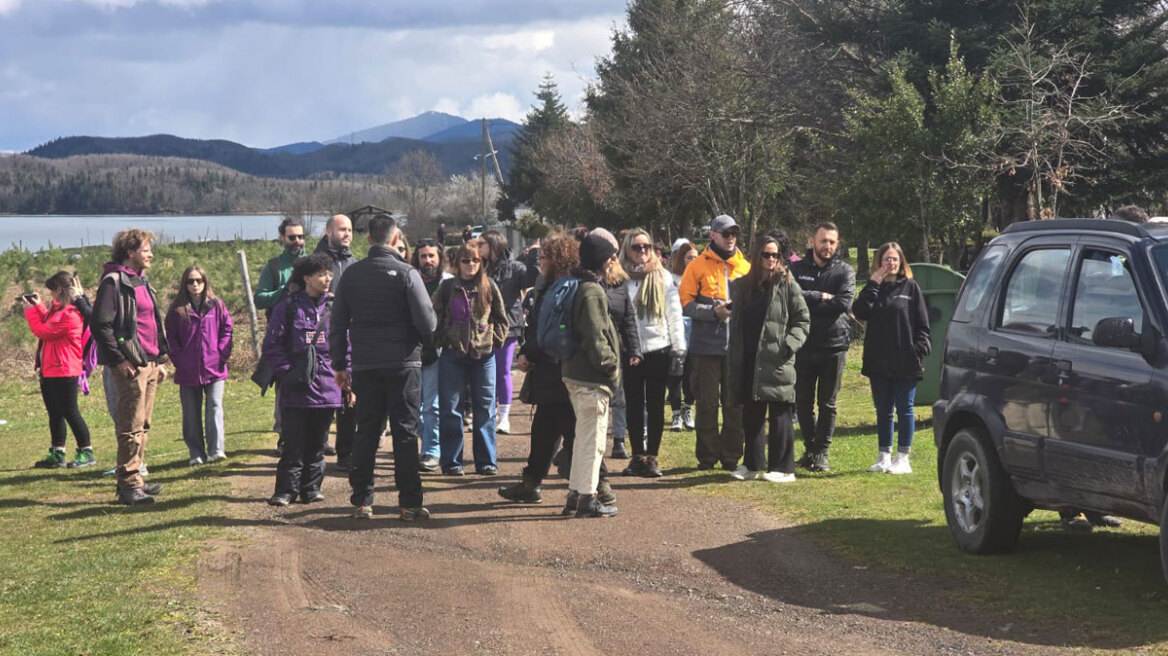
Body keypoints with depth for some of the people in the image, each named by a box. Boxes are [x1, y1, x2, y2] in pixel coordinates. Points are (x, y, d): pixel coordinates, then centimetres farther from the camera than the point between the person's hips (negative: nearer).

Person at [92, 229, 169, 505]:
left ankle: (134, 481, 18)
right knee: (131, 427, -7)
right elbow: (100, 325, -16)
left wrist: (160, 360, 19)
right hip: (131, 366, -9)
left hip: (150, 364, 9)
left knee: (142, 426, 12)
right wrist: (120, 359, -18)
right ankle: (128, 485, -4)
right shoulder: (114, 282, -10)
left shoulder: (142, 282, 19)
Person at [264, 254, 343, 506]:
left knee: (317, 442, 9)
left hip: (327, 388, 3)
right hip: (297, 390, -3)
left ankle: (312, 487, 18)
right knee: (294, 443, -2)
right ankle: (286, 490, 4)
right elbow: (272, 343, 1)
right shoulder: (288, 307, -1)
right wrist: (286, 372, -6)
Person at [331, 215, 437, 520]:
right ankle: (409, 502, 2)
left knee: (366, 431, 11)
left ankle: (361, 501, 12)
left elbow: (337, 325, 7)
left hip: (364, 366, 4)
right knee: (405, 432, 2)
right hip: (403, 363, -4)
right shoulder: (406, 273, -9)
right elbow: (427, 323, -13)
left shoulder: (351, 274, 4)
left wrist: (339, 364, 15)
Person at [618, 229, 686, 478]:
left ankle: (652, 457, 11)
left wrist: (679, 346, -1)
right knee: (633, 405, 7)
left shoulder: (663, 277, 3)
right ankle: (638, 456, 15)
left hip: (658, 349, 0)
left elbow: (674, 313, 4)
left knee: (655, 406, 4)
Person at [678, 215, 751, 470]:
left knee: (735, 403, 5)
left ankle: (731, 456, 13)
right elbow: (686, 303, -4)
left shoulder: (745, 267, 11)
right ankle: (707, 456, 10)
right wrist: (714, 311, -17)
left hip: (737, 346, 3)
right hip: (707, 346, -3)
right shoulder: (698, 266, 1)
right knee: (707, 403, 2)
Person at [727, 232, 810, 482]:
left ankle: (782, 468, 3)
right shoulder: (742, 285, 12)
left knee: (779, 415, -2)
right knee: (751, 415, 12)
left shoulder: (787, 285, -1)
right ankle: (752, 464, 21)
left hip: (776, 361, -5)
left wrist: (790, 343, -15)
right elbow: (736, 324, 15)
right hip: (749, 361, 5)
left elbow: (802, 320, -1)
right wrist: (735, 362, 10)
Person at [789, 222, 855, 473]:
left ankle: (821, 452, 12)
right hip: (804, 346, 2)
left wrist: (808, 304, -12)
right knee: (803, 403, 9)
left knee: (828, 404, 3)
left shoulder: (844, 271, 1)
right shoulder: (797, 268, 5)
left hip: (834, 345, -1)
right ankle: (810, 448, 24)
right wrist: (821, 297, -15)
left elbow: (845, 302, -14)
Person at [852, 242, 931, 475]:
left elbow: (922, 323, 0)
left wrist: (919, 349, -11)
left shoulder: (910, 287, 2)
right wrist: (873, 284, -11)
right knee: (883, 410, 9)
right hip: (878, 362, 3)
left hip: (905, 362, -3)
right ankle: (884, 456, 17)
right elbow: (860, 312, -8)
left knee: (904, 409, 1)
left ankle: (903, 458, 6)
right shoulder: (873, 288, 10)